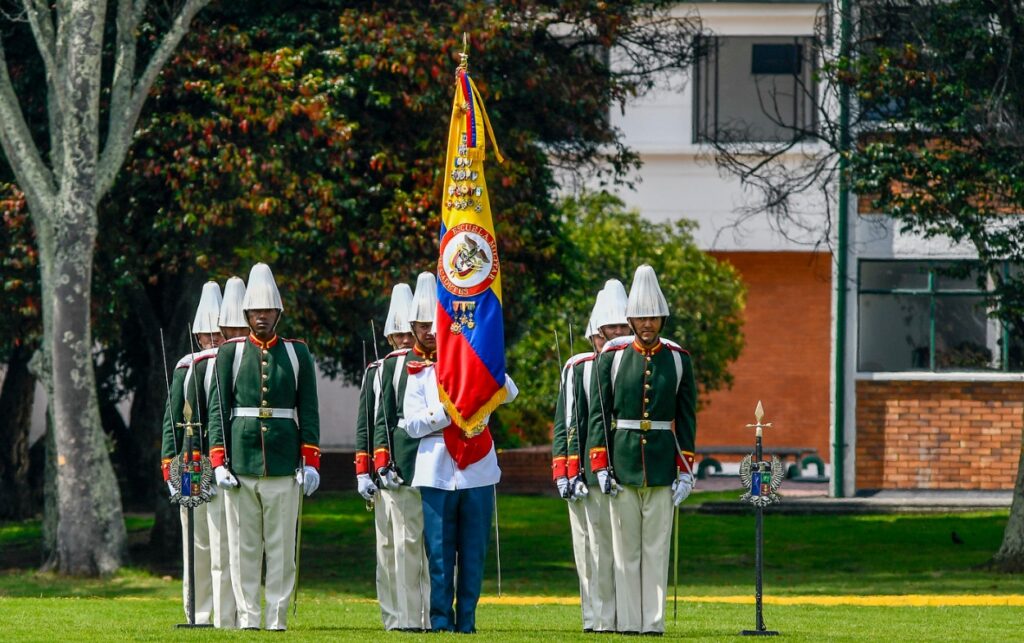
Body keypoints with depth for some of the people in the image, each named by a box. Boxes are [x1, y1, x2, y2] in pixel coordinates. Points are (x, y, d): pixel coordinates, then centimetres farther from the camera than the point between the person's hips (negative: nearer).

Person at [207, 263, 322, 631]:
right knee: (243, 545, 1)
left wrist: (310, 461, 2)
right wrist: (219, 461, -3)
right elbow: (218, 409, 5)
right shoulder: (230, 354, 7)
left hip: (284, 463, 0)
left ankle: (278, 618, 4)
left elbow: (309, 412, 8)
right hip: (240, 461, 0)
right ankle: (247, 617, 5)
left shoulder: (297, 354, 9)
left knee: (282, 545, 1)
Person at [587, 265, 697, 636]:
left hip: (662, 463, 0)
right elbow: (598, 413, 1)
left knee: (657, 546, 1)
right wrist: (601, 466, -5)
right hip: (622, 462, 0)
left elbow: (687, 418, 7)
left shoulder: (678, 360, 5)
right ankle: (628, 621, 5)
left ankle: (654, 621, 4)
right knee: (625, 547, 2)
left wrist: (686, 469, 2)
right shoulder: (612, 357, 2)